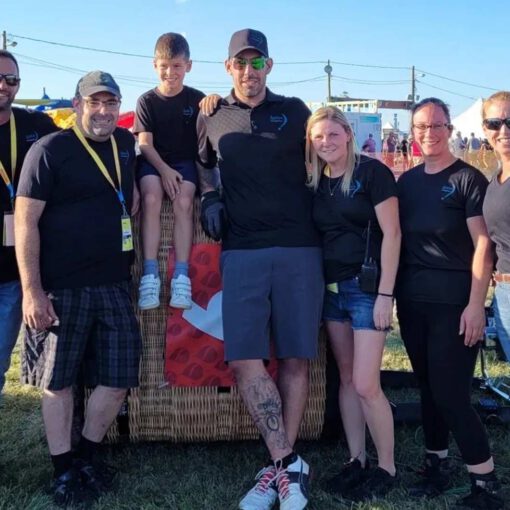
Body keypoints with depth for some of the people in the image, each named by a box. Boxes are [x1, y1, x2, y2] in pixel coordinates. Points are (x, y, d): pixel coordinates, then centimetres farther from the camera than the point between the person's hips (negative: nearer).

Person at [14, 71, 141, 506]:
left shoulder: (126, 143, 10)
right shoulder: (50, 150, -7)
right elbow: (25, 220, -11)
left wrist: (133, 194, 9)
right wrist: (32, 290, -16)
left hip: (114, 285, 5)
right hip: (61, 288, -5)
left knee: (119, 379, 6)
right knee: (58, 380, 5)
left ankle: (88, 453, 27)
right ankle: (63, 469, 20)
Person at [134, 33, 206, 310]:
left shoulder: (197, 99, 4)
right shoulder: (147, 100, 4)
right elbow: (145, 143, -3)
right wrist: (164, 169, -18)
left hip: (185, 162, 0)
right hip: (153, 162, 0)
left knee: (183, 202, -27)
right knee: (151, 198, -28)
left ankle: (181, 276, -28)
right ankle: (150, 274, -31)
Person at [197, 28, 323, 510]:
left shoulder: (295, 111, 9)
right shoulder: (212, 118, 12)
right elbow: (203, 163, 29)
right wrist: (209, 198, 11)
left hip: (299, 248, 0)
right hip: (242, 250, 1)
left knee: (295, 359, 1)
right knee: (244, 359, -10)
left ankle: (280, 466, 13)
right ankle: (288, 465, -1)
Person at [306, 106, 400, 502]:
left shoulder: (372, 172, -8)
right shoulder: (315, 181, 8)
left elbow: (391, 234, -11)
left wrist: (385, 294, -15)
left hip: (367, 287, -6)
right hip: (331, 288, 6)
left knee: (366, 385, -7)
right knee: (346, 379, 11)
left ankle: (387, 467, 12)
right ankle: (356, 460, 23)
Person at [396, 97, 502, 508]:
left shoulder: (468, 178, -5)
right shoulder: (407, 181, 11)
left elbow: (483, 245, -9)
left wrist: (476, 304, -16)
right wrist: (392, 293, 8)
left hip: (453, 301, -5)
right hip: (412, 300, 5)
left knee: (450, 393, -6)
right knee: (428, 387, 12)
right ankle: (437, 465, 27)